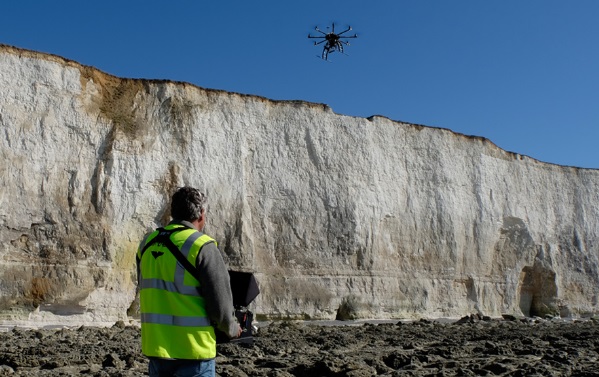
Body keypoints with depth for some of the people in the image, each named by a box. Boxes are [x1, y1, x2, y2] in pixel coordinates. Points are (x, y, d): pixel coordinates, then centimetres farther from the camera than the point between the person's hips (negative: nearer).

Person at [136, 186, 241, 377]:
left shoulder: (147, 244, 6)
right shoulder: (202, 246, -14)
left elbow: (151, 295, 13)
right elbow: (220, 304, -12)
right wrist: (232, 328, 7)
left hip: (155, 346, 6)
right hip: (192, 349, -6)